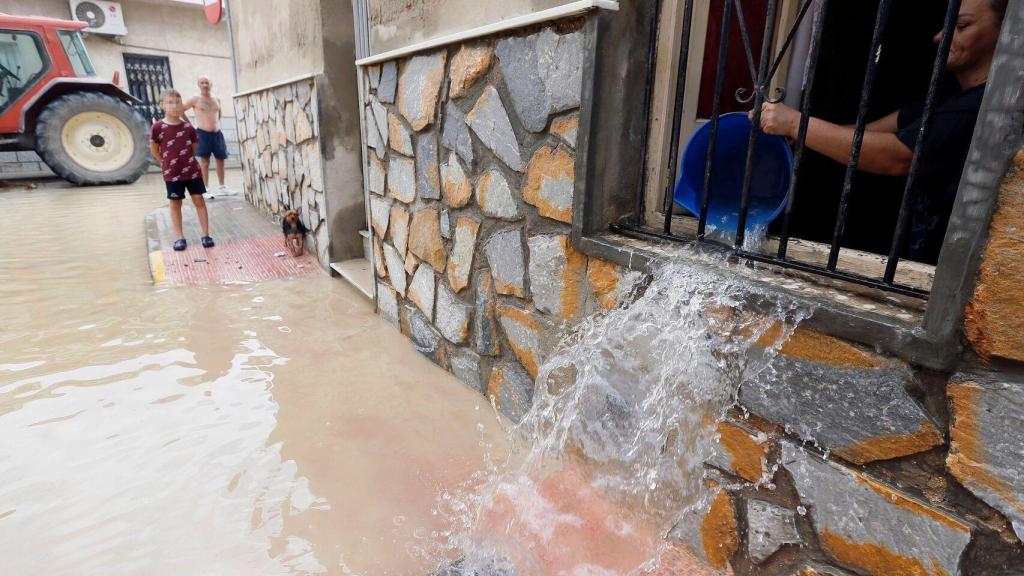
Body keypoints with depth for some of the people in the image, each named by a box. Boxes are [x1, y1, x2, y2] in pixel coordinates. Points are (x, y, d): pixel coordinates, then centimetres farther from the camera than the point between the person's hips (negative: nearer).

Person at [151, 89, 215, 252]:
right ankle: (180, 238, 14)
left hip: (192, 170, 2)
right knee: (175, 204, 7)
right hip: (172, 173, -1)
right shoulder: (158, 127, -8)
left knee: (199, 200, 2)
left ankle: (206, 235, 8)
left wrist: (187, 160, 7)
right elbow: (154, 148, 4)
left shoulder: (188, 127, -2)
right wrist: (166, 163, 4)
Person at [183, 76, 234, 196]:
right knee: (204, 162, -3)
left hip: (217, 133, 5)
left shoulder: (217, 99, 10)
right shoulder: (195, 99, -4)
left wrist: (217, 124, 16)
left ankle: (222, 187, 20)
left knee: (220, 160, 10)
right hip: (202, 133, -5)